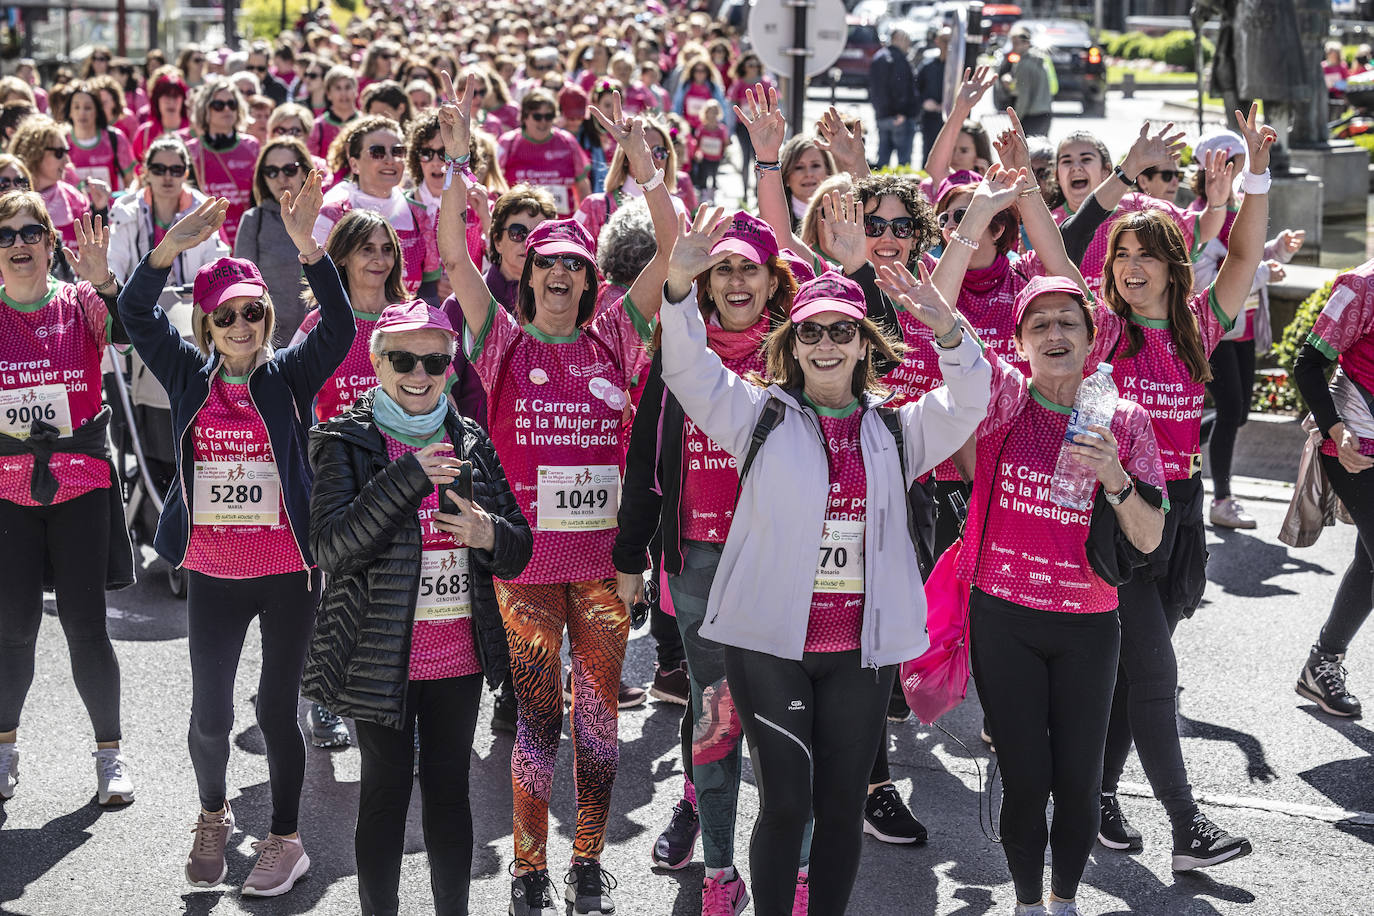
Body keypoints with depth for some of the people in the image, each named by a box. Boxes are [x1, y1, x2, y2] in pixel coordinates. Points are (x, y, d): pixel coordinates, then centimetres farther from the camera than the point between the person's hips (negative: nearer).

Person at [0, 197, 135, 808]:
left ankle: (110, 751, 14)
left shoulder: (81, 303, 0)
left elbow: (133, 334, -20)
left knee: (85, 624, -2)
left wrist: (103, 281, -36)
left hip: (81, 485, -1)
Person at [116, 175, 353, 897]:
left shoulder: (288, 377, -2)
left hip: (287, 572, -2)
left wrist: (309, 248, -30)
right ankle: (213, 816, 33)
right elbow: (135, 312, -7)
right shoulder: (190, 375, 3)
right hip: (212, 573, 2)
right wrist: (174, 245, -22)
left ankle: (285, 840, 20)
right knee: (209, 714, 6)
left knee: (277, 708, 5)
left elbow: (339, 328, -17)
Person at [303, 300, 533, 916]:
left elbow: (518, 551, 9)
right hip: (382, 656, -4)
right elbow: (330, 546, -18)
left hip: (460, 652, 4)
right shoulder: (347, 442, -5)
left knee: (450, 788, 13)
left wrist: (489, 535, -15)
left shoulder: (471, 443, 7)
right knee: (386, 792, 6)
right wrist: (405, 480, -26)